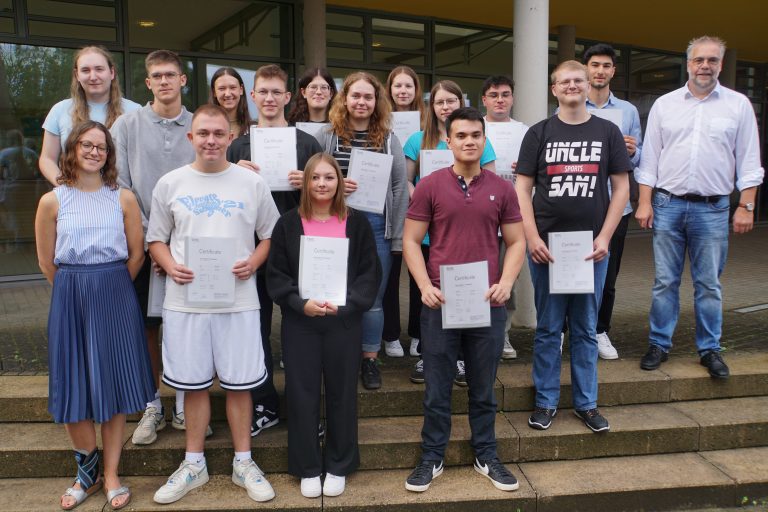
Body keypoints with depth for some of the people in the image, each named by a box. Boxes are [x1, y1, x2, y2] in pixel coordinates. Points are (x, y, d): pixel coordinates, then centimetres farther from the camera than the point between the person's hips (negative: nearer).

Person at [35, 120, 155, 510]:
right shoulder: (52, 201, 0)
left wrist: (109, 287, 6)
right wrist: (77, 290, 7)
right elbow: (47, 262, 4)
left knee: (113, 383, 6)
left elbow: (136, 254, 2)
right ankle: (87, 471, 26)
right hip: (70, 300, 1)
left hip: (116, 298, 0)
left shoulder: (123, 198, -1)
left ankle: (111, 475, 20)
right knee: (74, 387, 5)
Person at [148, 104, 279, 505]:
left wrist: (253, 262, -11)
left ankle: (243, 463, 23)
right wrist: (170, 266, -9)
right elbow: (156, 238, 11)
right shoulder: (170, 184, 5)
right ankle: (194, 464, 28)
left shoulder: (252, 183, 3)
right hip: (184, 300, 1)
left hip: (238, 299, -1)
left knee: (239, 383, 6)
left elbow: (271, 234, 8)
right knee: (193, 383, 11)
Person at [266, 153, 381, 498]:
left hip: (345, 321, 0)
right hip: (299, 322, 0)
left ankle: (338, 467, 25)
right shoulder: (288, 224, 2)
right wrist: (301, 303, -15)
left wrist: (346, 303, -14)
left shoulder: (357, 223, 3)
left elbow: (370, 273, 1)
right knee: (302, 394, 5)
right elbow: (275, 275, 1)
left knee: (341, 393, 8)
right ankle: (307, 468, 21)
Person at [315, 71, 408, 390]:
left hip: (377, 226, 1)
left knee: (373, 298, 8)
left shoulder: (389, 139, 6)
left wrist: (398, 236, -1)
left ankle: (370, 359, 23)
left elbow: (399, 187, 4)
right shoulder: (327, 137, 4)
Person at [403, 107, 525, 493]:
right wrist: (425, 286, -12)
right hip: (440, 303, -1)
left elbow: (516, 242, 9)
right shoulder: (429, 186, 0)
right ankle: (432, 457, 24)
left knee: (483, 388, 14)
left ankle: (486, 456, 29)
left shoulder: (501, 189, 6)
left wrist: (506, 282, -7)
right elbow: (411, 241, 0)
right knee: (436, 388, 8)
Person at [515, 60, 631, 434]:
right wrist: (532, 237, -10)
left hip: (592, 246, 1)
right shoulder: (539, 133, 5)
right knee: (548, 328, 7)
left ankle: (587, 403, 23)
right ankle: (546, 401, 19)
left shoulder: (607, 132, 7)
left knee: (586, 329, 10)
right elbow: (522, 187, 1)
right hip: (546, 245, -1)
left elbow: (621, 187, 6)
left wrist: (604, 237, -4)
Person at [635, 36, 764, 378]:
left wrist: (746, 206, -2)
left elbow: (748, 161, 5)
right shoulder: (665, 104, 7)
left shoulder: (738, 105, 5)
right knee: (665, 282, 5)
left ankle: (710, 349, 18)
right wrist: (644, 202, 0)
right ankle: (659, 344, 16)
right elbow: (649, 158, 6)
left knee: (708, 284, 6)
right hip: (668, 205, 1)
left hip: (713, 209, 0)